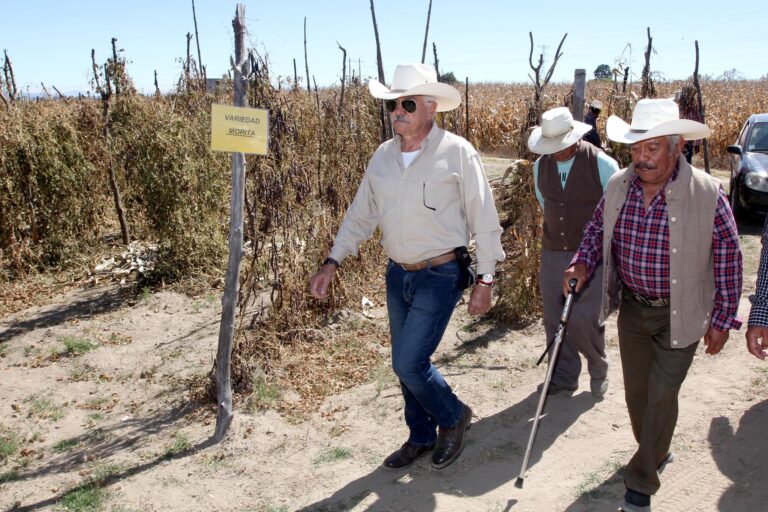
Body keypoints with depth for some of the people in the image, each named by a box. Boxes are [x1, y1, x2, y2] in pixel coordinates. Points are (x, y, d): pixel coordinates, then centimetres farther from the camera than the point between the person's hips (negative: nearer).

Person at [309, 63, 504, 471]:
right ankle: (422, 437, 36)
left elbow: (484, 219, -8)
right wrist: (332, 263, 4)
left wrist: (485, 279, -9)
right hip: (397, 274, 6)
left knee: (408, 363, -10)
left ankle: (453, 417, 20)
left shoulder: (457, 152, -11)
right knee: (407, 363, 15)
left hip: (440, 276, -6)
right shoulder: (383, 156, 5)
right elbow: (360, 215, 11)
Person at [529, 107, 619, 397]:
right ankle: (563, 378, 25)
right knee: (554, 319, 8)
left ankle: (598, 371, 20)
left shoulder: (602, 164, -12)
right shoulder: (540, 165, 2)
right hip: (553, 253, 5)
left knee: (583, 320, -9)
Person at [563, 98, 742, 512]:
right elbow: (597, 230, 10)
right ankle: (655, 451, 44)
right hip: (631, 308, 5)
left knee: (661, 396, -2)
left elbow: (728, 259, -9)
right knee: (636, 390, 17)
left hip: (679, 315, -4)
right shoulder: (618, 186, -6)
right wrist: (583, 263, -9)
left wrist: (722, 319, -7)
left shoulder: (707, 194, -17)